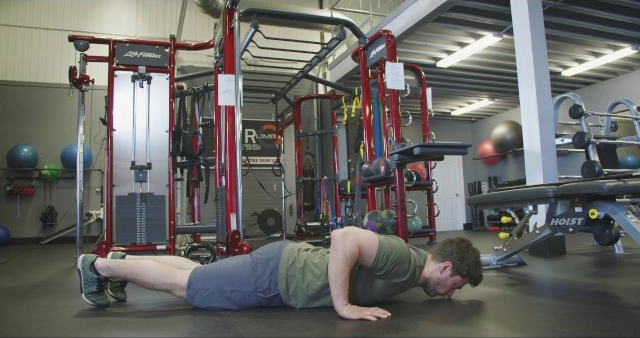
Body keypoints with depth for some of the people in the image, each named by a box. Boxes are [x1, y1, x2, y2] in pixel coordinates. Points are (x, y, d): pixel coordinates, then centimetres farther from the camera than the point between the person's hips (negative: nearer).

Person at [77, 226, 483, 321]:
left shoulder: (413, 262, 5)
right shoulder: (405, 261, -24)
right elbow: (345, 236, -37)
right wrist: (343, 305, -31)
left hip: (290, 262, 8)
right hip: (276, 273, -8)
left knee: (194, 274, 21)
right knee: (183, 285, 5)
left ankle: (122, 261, 36)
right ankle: (99, 265, 21)